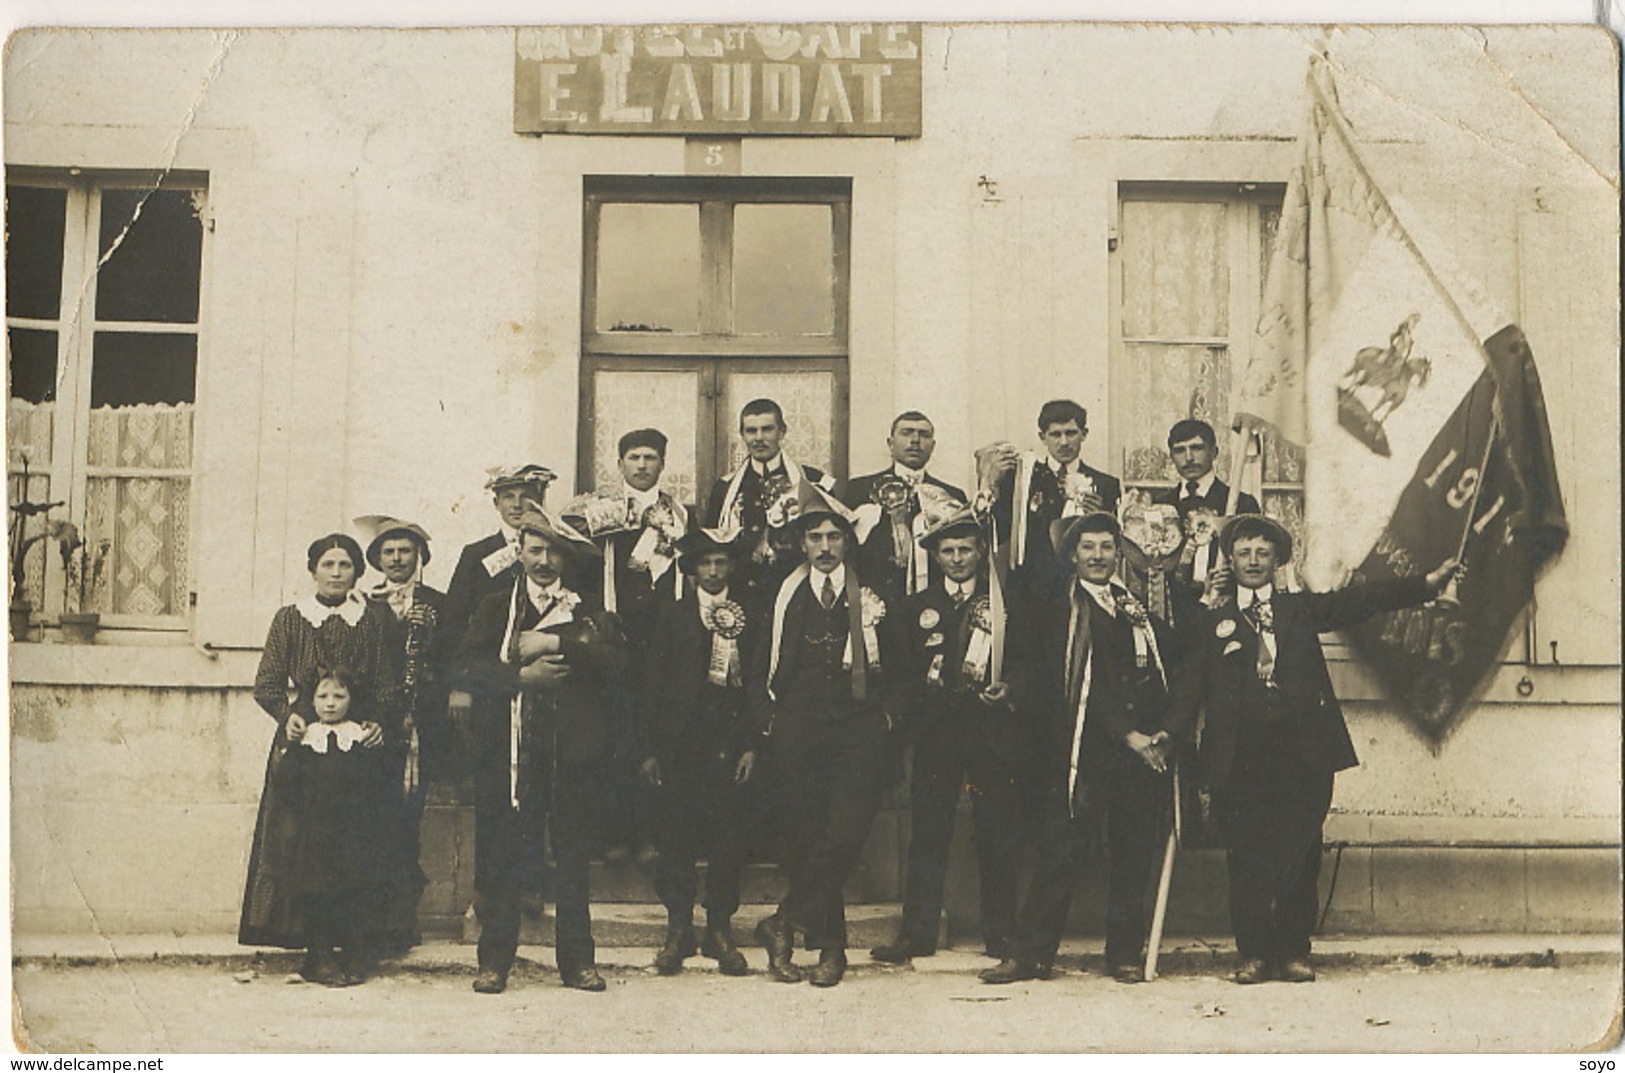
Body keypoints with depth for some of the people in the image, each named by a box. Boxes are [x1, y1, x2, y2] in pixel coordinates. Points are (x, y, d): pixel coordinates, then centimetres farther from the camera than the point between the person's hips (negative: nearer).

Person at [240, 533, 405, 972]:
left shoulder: (375, 620, 9)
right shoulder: (289, 619, 8)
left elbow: (389, 687, 7)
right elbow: (266, 685, 6)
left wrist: (379, 722, -10)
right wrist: (287, 714, -12)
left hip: (359, 740, 0)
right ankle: (312, 940, -1)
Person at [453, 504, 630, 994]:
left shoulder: (590, 613, 15)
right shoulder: (495, 608, 15)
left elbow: (616, 663, -4)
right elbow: (468, 667, 2)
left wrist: (553, 644, -10)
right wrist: (521, 675, -12)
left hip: (574, 749, 1)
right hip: (509, 747, 0)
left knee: (573, 857, 2)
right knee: (502, 857, -3)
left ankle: (578, 960, 10)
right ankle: (494, 961, 5)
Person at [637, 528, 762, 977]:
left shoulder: (751, 615, 8)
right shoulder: (672, 615, 10)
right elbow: (653, 683, 6)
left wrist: (753, 744, -4)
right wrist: (649, 748, 0)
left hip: (731, 744, 0)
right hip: (681, 745, 0)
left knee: (728, 840, 0)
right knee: (677, 839, -1)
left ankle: (721, 931, 11)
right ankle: (678, 931, 9)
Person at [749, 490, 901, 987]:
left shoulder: (871, 596, 10)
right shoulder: (785, 596, 12)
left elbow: (894, 661, 14)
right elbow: (760, 667, 15)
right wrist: (768, 718, 7)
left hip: (858, 730, -1)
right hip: (799, 730, 1)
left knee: (844, 831, -14)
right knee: (805, 835, -2)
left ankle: (784, 924, -2)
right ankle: (830, 946, 10)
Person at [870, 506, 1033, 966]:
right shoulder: (917, 608, 14)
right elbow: (905, 671, 8)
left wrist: (1008, 687, -11)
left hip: (994, 729, -1)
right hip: (937, 732, 1)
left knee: (999, 836, 0)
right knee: (928, 833, 0)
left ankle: (1001, 933, 10)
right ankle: (918, 932, 6)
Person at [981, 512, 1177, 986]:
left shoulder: (1138, 608, 18)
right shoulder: (1060, 612, 3)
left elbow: (1166, 672, 15)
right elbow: (1079, 684, -6)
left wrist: (1163, 731, -1)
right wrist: (1128, 734, -13)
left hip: (1147, 748, 4)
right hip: (1085, 751, -4)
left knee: (1135, 856, 6)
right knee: (1062, 852, -5)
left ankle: (1126, 954, 17)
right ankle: (1032, 954, 2)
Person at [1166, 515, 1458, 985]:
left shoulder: (1301, 608, 16)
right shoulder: (1213, 621, 11)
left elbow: (1359, 601, 8)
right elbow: (1190, 682, 4)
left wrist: (1426, 583, -2)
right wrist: (1172, 736, -9)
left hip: (1303, 752, 1)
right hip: (1240, 757, -1)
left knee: (1299, 855, 2)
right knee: (1246, 857, -1)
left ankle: (1293, 951, 13)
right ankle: (1253, 952, 9)